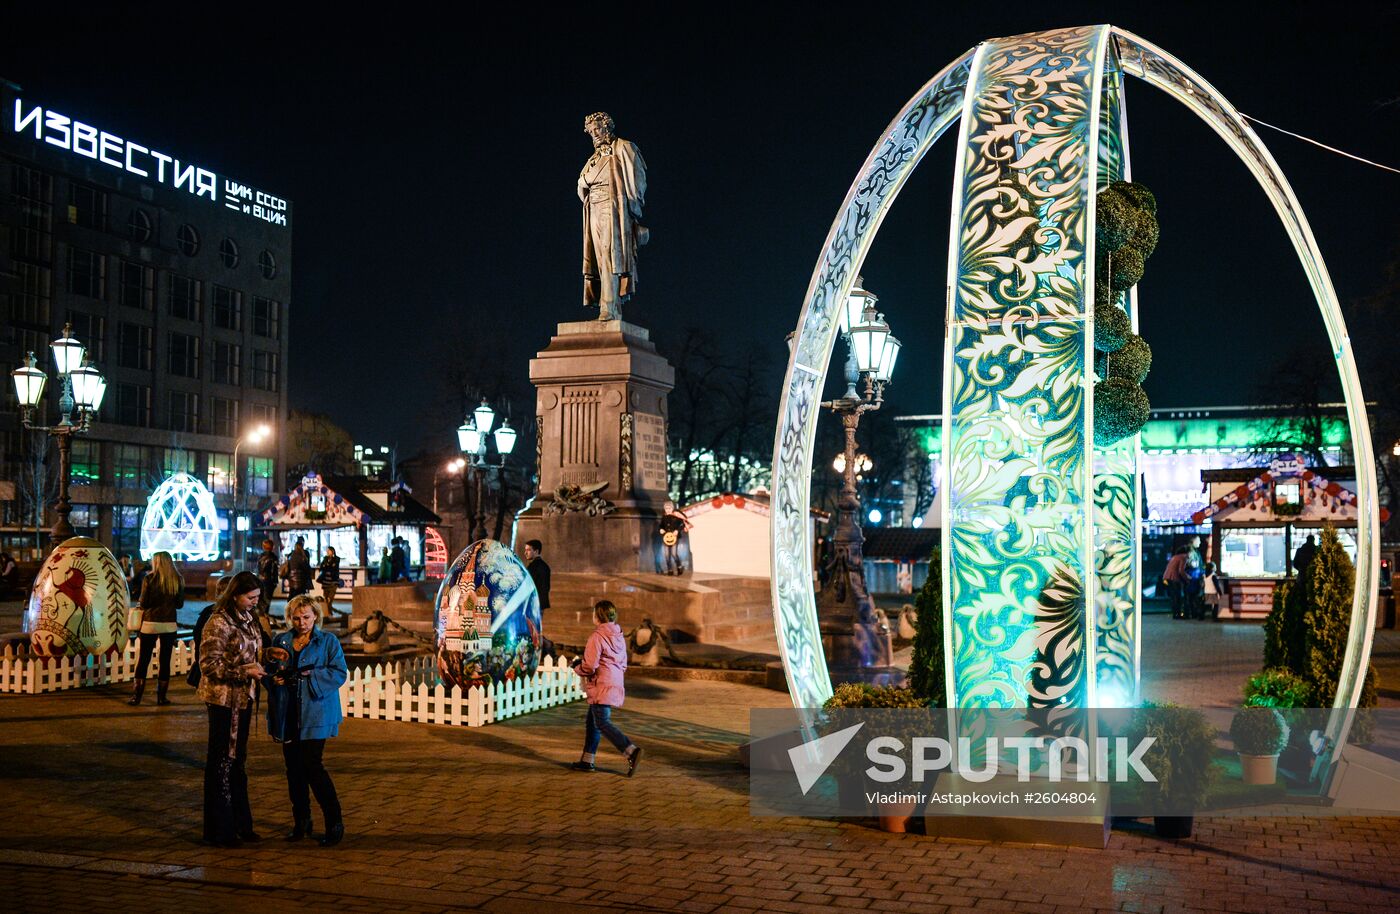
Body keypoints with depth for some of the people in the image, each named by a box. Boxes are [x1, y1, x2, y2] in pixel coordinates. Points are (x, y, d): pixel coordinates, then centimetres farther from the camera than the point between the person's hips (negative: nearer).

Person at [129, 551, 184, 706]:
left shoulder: (149, 579, -7)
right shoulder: (178, 580, 0)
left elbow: (143, 603, -7)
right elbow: (180, 604, 6)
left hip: (150, 623, -2)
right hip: (169, 625, 2)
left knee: (143, 660, 6)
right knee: (165, 660, 8)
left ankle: (136, 696, 7)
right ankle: (161, 696, 10)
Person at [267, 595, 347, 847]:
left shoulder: (329, 642, 1)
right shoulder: (280, 641, 12)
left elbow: (339, 674, -7)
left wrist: (309, 675, -17)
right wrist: (274, 676, -6)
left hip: (315, 715, -4)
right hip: (288, 714, 4)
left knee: (311, 765, -11)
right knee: (294, 768, 7)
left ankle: (334, 823, -2)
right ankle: (301, 822, 20)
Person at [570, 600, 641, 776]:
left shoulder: (597, 637, -13)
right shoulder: (619, 636, 13)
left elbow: (589, 666, -17)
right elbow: (623, 665, 19)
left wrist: (577, 666, 5)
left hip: (601, 687, -9)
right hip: (616, 685, 9)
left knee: (602, 723, -11)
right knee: (591, 721, 17)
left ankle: (631, 751, -27)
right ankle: (587, 760, 22)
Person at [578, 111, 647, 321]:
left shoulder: (623, 148, 3)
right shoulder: (595, 157, 24)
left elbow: (636, 181, -4)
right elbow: (582, 187, 25)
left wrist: (632, 212, -8)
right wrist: (585, 181, 2)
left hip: (613, 210, -7)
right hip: (595, 212, 7)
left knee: (610, 259, -17)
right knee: (601, 261, -1)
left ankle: (610, 309, -24)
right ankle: (613, 312, -4)